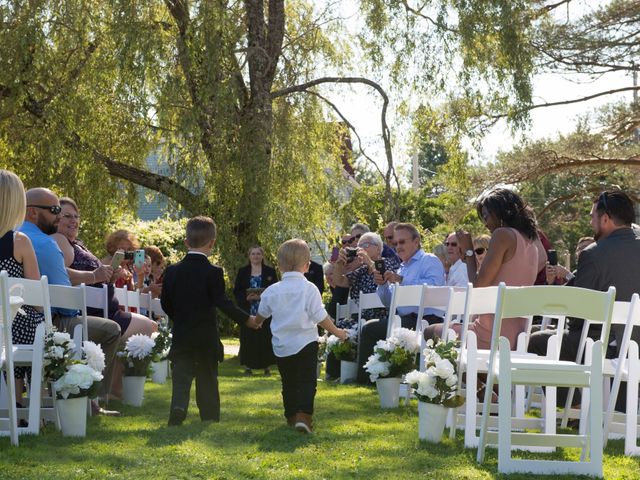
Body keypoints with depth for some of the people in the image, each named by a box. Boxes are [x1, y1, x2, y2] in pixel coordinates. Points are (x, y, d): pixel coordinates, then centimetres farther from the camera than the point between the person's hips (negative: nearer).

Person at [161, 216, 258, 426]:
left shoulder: (172, 271, 0)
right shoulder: (213, 272, -12)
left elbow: (165, 304, 5)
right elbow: (222, 303, -17)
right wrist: (247, 319, -7)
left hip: (181, 336, 2)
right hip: (207, 338, -2)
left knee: (181, 378, -1)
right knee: (207, 379, 10)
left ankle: (178, 408, -26)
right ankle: (210, 420, 17)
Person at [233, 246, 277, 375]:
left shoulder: (270, 272, 7)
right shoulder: (242, 272, 8)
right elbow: (236, 291, 5)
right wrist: (247, 297, -13)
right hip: (247, 311, 0)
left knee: (265, 338, -1)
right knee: (248, 338, -2)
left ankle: (266, 366, 7)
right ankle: (248, 366, 5)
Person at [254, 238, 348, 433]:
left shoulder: (272, 291, 1)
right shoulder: (309, 289, -11)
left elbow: (262, 314, 18)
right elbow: (320, 317, -11)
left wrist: (256, 323, 42)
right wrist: (337, 332, 6)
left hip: (281, 346, 4)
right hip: (305, 344, -4)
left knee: (288, 382, 16)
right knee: (307, 382, -3)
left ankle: (291, 416, 24)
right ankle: (304, 416, -19)